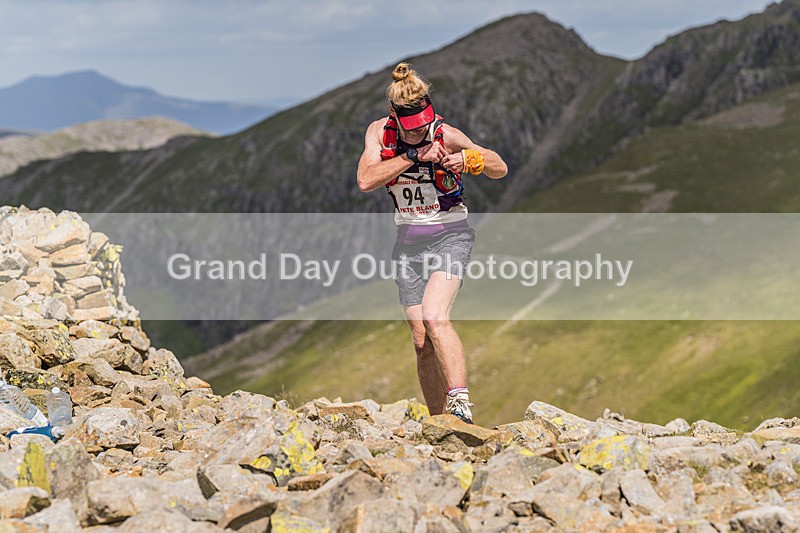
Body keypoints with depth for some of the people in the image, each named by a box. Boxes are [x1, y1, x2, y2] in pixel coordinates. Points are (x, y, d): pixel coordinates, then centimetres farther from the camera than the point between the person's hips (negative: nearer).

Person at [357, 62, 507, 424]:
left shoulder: (445, 135, -11)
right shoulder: (379, 132, -3)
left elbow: (501, 169, -2)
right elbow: (366, 180, -19)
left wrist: (469, 160, -22)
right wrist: (413, 155, -25)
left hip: (450, 236, -4)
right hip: (409, 242, 4)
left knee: (434, 317, -28)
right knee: (422, 343, 0)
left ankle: (460, 403, -33)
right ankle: (439, 423, 10)